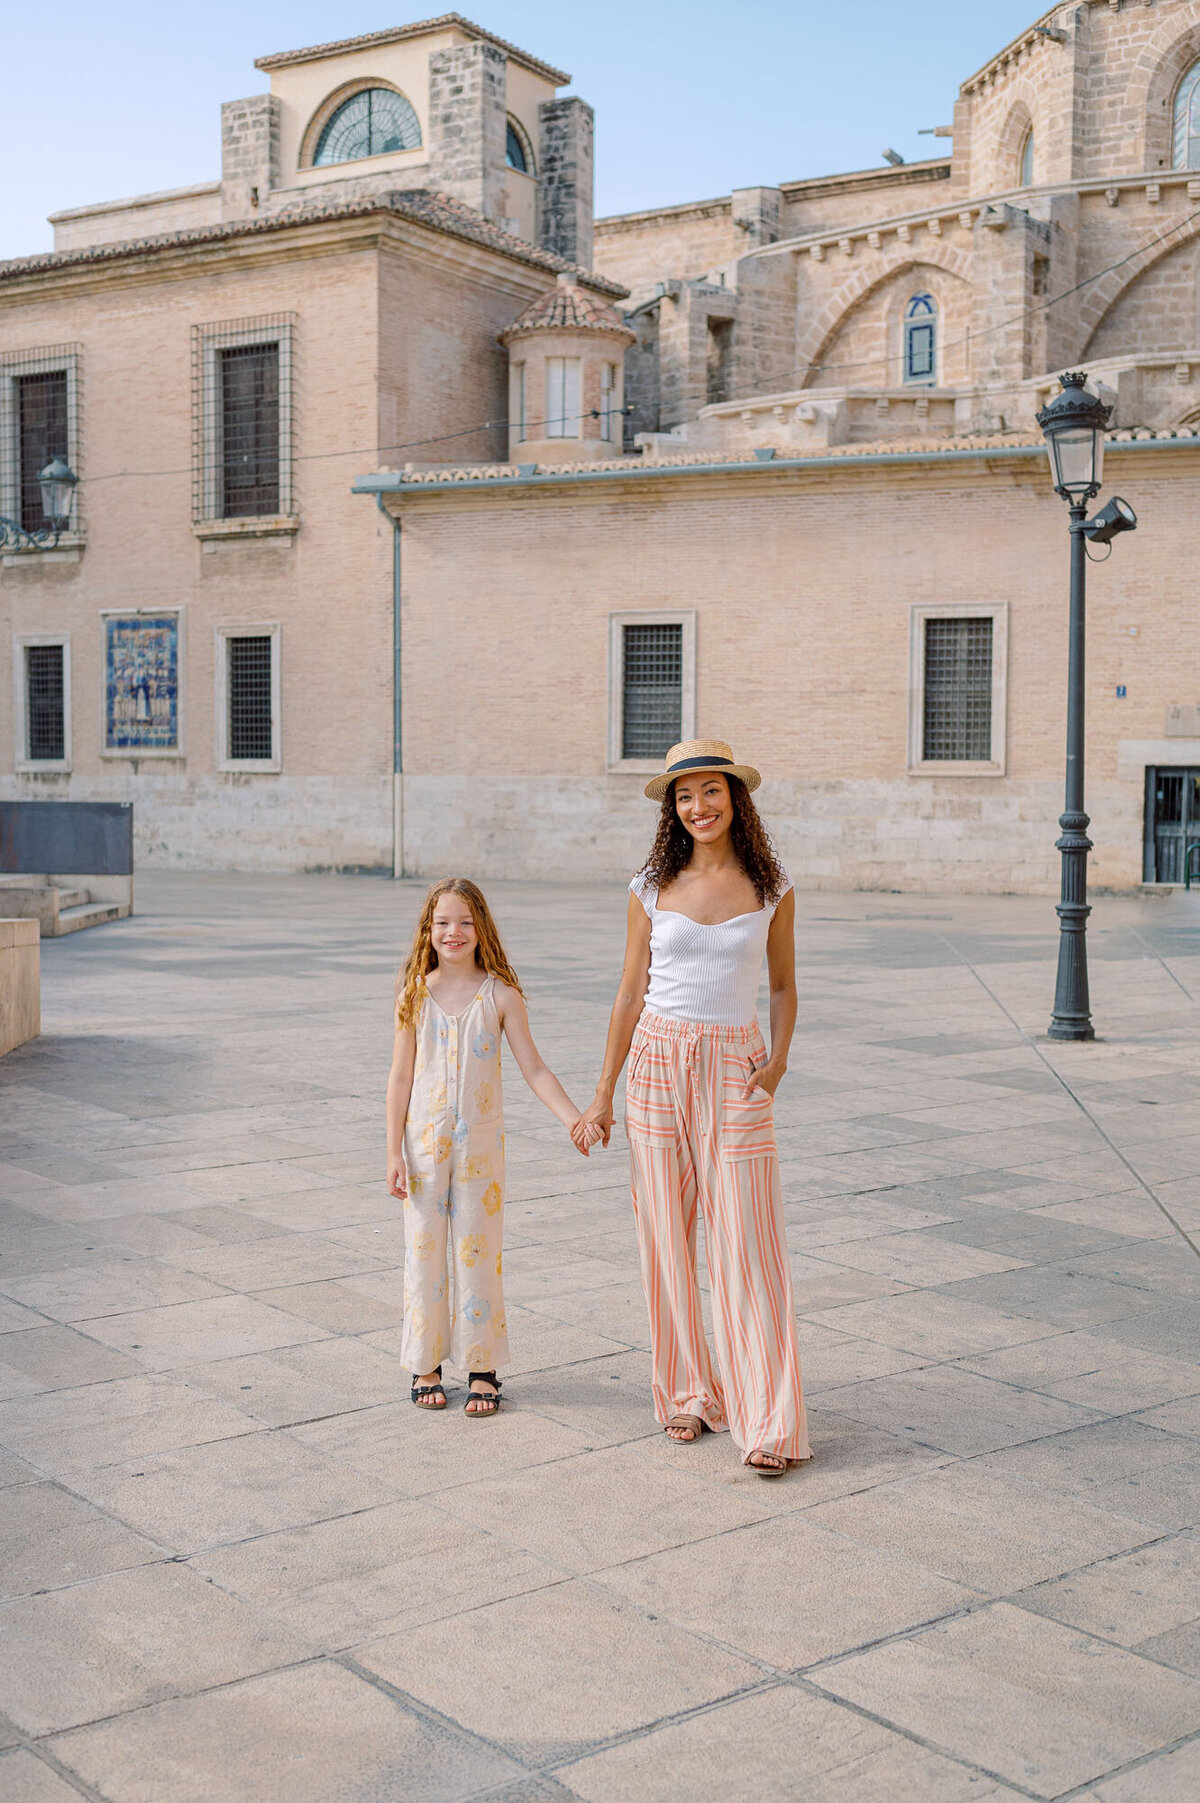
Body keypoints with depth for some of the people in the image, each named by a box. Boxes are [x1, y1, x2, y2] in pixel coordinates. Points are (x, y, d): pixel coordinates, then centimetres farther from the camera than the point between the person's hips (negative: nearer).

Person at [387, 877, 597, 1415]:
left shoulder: (500, 996, -4)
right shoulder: (416, 994, -1)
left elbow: (534, 1069, -3)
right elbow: (401, 1077, 1)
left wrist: (575, 1119, -15)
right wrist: (394, 1152, -2)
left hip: (479, 1143, -1)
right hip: (424, 1142, 1)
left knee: (479, 1251, 4)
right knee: (424, 1250, 7)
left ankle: (481, 1368, 15)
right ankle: (426, 1365, 20)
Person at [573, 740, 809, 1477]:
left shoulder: (772, 887, 1)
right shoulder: (654, 888, 2)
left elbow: (785, 987, 10)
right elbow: (631, 995, 7)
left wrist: (779, 1058, -7)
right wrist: (603, 1095, 6)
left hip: (735, 1070, -1)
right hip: (658, 1064, 2)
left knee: (747, 1243, -4)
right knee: (666, 1239, 6)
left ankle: (770, 1421, 3)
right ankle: (687, 1391, 22)